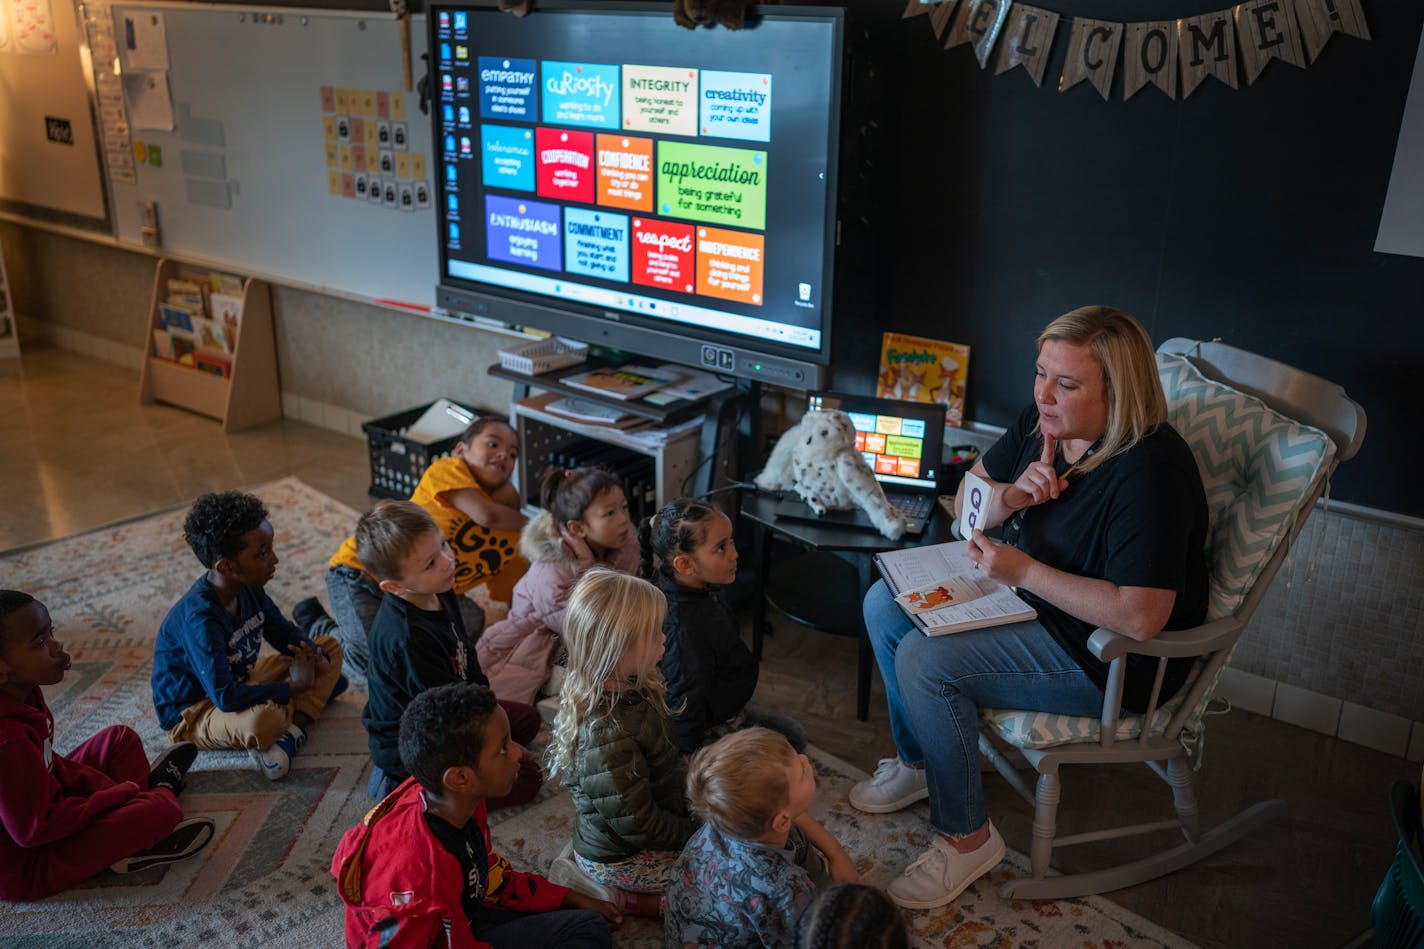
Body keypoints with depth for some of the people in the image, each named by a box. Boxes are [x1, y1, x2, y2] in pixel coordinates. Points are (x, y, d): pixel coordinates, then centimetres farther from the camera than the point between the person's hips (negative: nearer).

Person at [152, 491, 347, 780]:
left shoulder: (249, 588, -6)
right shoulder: (199, 618, -31)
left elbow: (284, 632, 11)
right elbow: (225, 698, -37)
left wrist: (315, 656, -11)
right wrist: (294, 686, -26)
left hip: (238, 682, 10)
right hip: (191, 713, -10)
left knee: (330, 646, 5)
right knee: (263, 719, -44)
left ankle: (293, 730, -16)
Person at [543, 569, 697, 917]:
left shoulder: (635, 688, -9)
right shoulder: (606, 735, -36)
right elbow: (637, 824, -25)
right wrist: (697, 834, -13)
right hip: (619, 858, -8)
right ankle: (615, 897, -2)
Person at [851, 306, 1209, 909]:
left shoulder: (1149, 471, -30)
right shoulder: (1043, 424, -4)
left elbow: (1141, 618, -35)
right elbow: (966, 503, 8)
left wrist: (1023, 570, -29)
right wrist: (1012, 495, -15)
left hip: (1110, 661, -9)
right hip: (1028, 595, 9)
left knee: (925, 661, -23)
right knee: (885, 603, 5)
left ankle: (967, 839, -3)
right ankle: (917, 763, 23)